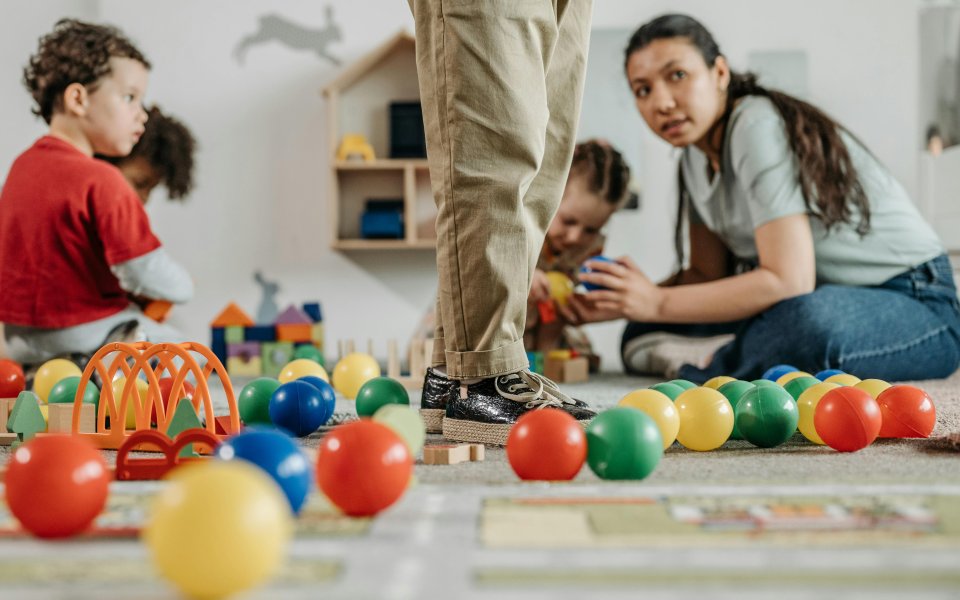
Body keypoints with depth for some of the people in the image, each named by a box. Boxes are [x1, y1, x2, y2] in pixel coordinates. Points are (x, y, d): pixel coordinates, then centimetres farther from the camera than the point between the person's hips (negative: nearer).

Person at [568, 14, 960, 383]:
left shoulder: (757, 127, -21)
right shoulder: (697, 154, 6)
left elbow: (789, 281, -28)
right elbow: (707, 273, 9)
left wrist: (659, 302, -23)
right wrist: (622, 301, -7)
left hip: (912, 302, -8)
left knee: (809, 321, -43)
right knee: (642, 335, 1)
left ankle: (702, 366, -18)